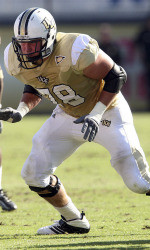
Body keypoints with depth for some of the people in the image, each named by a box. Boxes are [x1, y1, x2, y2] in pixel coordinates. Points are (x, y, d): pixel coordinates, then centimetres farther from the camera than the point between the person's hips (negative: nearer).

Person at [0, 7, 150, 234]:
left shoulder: (75, 52, -35)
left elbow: (115, 77, -22)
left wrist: (96, 115, -29)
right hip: (68, 115, 6)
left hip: (106, 111, -6)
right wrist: (21, 111, -12)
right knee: (34, 174, -2)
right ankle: (73, 221, 18)